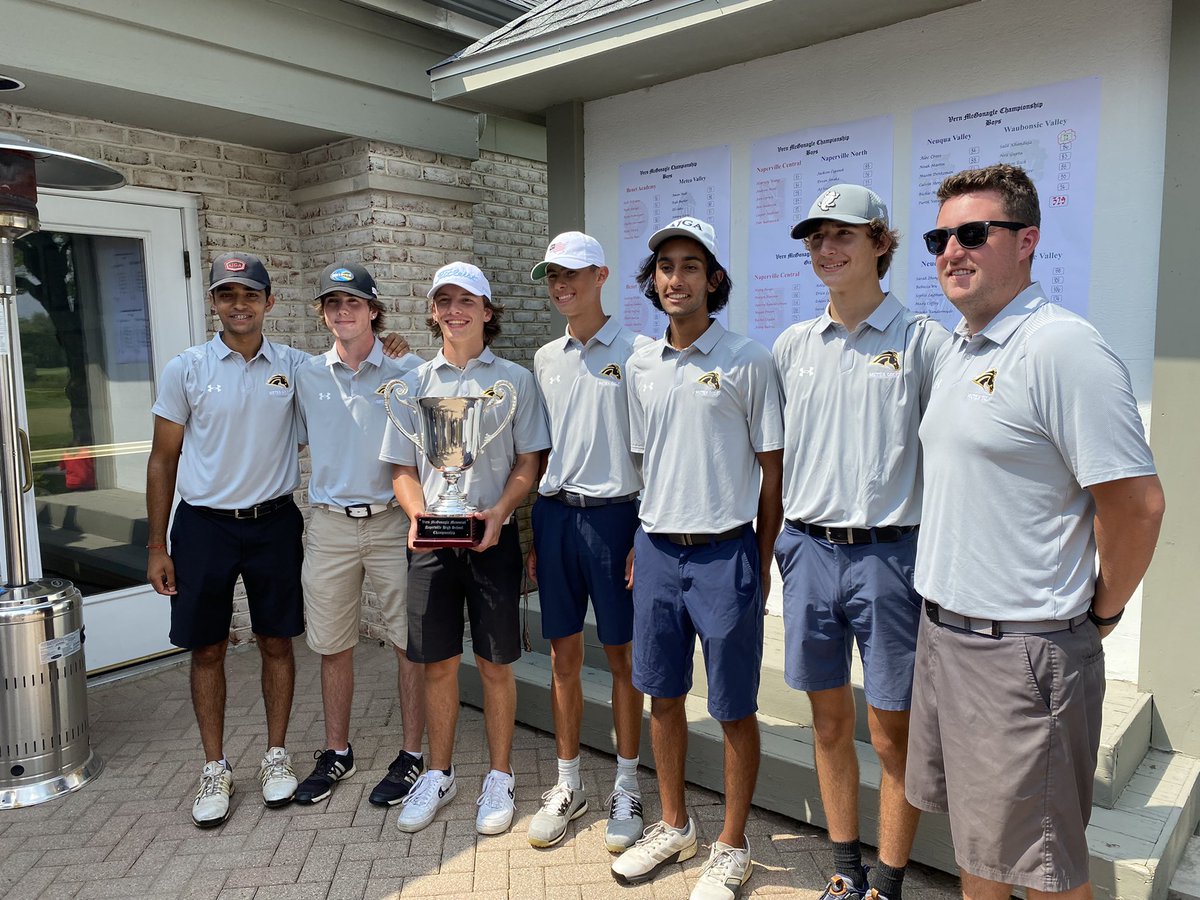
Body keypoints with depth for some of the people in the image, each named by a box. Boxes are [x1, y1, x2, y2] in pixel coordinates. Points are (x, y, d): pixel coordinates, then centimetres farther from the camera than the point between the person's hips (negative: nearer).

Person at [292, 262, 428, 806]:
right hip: (329, 524, 3)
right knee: (332, 646, 12)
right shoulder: (306, 376, 7)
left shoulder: (408, 373, -3)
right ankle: (336, 753, 30)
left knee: (410, 641, 4)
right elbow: (297, 442, 19)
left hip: (393, 520, -3)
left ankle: (411, 755, 20)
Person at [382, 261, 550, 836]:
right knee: (438, 662, 10)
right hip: (430, 541, 2)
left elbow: (529, 463, 1)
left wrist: (498, 513, -15)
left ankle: (498, 778, 24)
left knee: (495, 664, 7)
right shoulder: (415, 381, 9)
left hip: (492, 538, -2)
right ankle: (438, 774, 28)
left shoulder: (513, 379, 3)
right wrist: (418, 514, -10)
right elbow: (402, 466, 9)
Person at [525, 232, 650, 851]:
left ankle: (626, 787, 22)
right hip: (554, 514, 5)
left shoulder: (636, 351, -4)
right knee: (563, 655, 11)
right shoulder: (545, 359, 12)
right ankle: (568, 785, 26)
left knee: (621, 656, 6)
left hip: (614, 514, -4)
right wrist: (534, 531, 12)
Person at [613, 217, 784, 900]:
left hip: (725, 553, -5)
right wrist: (643, 543, 12)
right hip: (657, 551, 5)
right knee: (663, 696, 16)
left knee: (734, 710, 7)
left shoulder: (747, 360, -7)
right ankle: (675, 827, 36)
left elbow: (773, 468, -4)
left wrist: (761, 562, -3)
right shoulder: (642, 364, 8)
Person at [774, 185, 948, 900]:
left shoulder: (923, 340, -3)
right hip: (808, 550, 4)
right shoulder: (793, 345, 10)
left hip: (890, 553, -4)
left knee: (893, 733, 6)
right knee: (830, 721, 15)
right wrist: (775, 537, 13)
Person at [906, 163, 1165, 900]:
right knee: (976, 836, 23)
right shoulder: (955, 351, 10)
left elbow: (1137, 504, -20)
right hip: (943, 632, 8)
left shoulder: (1063, 347, -18)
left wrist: (1099, 612, -6)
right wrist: (947, 608, 16)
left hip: (1021, 649, -8)